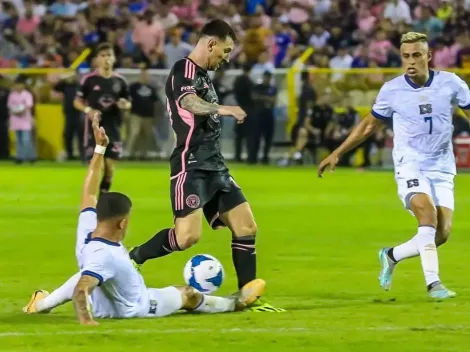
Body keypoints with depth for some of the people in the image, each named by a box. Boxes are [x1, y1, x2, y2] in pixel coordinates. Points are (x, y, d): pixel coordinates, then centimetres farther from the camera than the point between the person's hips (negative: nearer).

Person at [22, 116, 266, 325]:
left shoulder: (87, 229, -23)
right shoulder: (103, 256, -45)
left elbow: (89, 192, -10)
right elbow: (80, 291, -54)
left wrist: (100, 148, -9)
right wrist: (86, 322, -67)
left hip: (102, 299, 6)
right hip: (132, 308, -6)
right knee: (187, 294, 16)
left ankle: (42, 304, 24)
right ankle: (234, 303, 42)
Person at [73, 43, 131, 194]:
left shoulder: (120, 81, 5)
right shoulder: (89, 79, -3)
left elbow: (128, 104, 13)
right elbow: (77, 102, 3)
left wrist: (124, 105, -11)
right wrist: (88, 110, -17)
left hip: (113, 128, 3)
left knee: (110, 164, 1)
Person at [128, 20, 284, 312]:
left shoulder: (203, 76, 19)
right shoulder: (183, 71, -11)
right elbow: (190, 103, -34)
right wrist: (223, 109, -51)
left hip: (214, 166, 10)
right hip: (191, 167, -10)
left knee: (246, 227, 4)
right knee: (188, 236, -19)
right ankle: (131, 261, 0)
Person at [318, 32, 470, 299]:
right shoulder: (392, 90, -3)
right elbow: (370, 125, 12)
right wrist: (337, 154, 12)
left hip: (442, 168, 2)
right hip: (410, 165, -2)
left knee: (442, 233, -7)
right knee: (428, 214, -28)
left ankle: (392, 256, 20)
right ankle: (433, 282, -28)